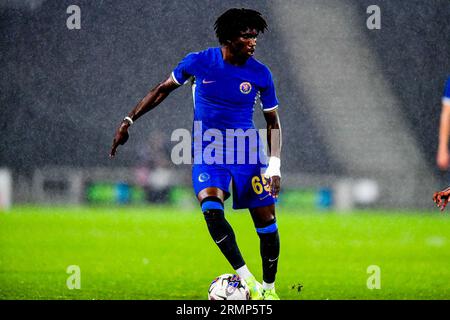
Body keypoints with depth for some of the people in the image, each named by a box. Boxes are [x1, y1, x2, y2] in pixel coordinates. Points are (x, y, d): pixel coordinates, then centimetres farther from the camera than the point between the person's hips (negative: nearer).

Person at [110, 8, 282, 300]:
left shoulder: (260, 74, -5)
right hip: (207, 153, -1)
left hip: (248, 154, 1)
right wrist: (129, 121, 7)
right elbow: (163, 89, 9)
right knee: (211, 211, -26)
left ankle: (269, 289, 21)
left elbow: (273, 122, 6)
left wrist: (275, 166, -5)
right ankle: (248, 281, -22)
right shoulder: (199, 62, -7)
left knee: (267, 224, 0)